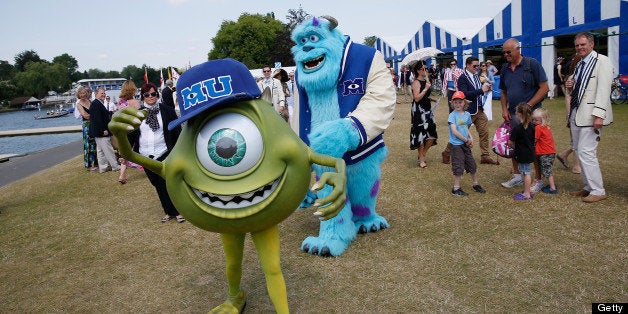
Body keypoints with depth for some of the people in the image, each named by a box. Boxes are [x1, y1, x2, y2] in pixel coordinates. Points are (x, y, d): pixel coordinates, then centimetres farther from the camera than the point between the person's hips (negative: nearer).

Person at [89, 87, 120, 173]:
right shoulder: (96, 104, -17)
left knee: (100, 150, 14)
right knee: (108, 150, -4)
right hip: (101, 132, -11)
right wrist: (103, 130, -22)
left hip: (101, 132, 11)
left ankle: (103, 167, 21)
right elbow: (97, 119, -23)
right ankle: (115, 166, 2)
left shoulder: (99, 103, 16)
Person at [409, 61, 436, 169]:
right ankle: (421, 160, 11)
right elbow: (416, 98, -22)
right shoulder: (416, 82, -12)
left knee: (432, 135, 7)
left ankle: (422, 154, 26)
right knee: (421, 135, -1)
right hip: (419, 111, -8)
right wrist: (425, 89, -23)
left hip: (427, 109, 8)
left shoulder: (426, 80, 12)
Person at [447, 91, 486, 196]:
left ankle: (475, 184, 32)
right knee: (458, 167, -1)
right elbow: (454, 131, -18)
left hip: (466, 144, 6)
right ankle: (456, 188, 11)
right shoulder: (452, 115, -12)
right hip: (456, 145, -6)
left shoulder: (467, 114, 7)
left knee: (472, 165, 14)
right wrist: (466, 140, -13)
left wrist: (471, 138, -1)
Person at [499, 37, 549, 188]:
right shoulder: (505, 68, 10)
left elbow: (544, 88, -10)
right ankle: (517, 176, 26)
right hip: (512, 114, 6)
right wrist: (504, 109, 2)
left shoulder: (532, 64, -8)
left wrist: (528, 106, -16)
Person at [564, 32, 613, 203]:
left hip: (590, 115, -8)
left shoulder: (602, 61, -6)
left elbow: (604, 89, -15)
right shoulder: (580, 64, 18)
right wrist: (570, 86, 4)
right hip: (576, 113, 8)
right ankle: (588, 187, 21)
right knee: (580, 152, 11)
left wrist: (599, 115, -23)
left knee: (586, 152, -12)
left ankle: (598, 191, -2)